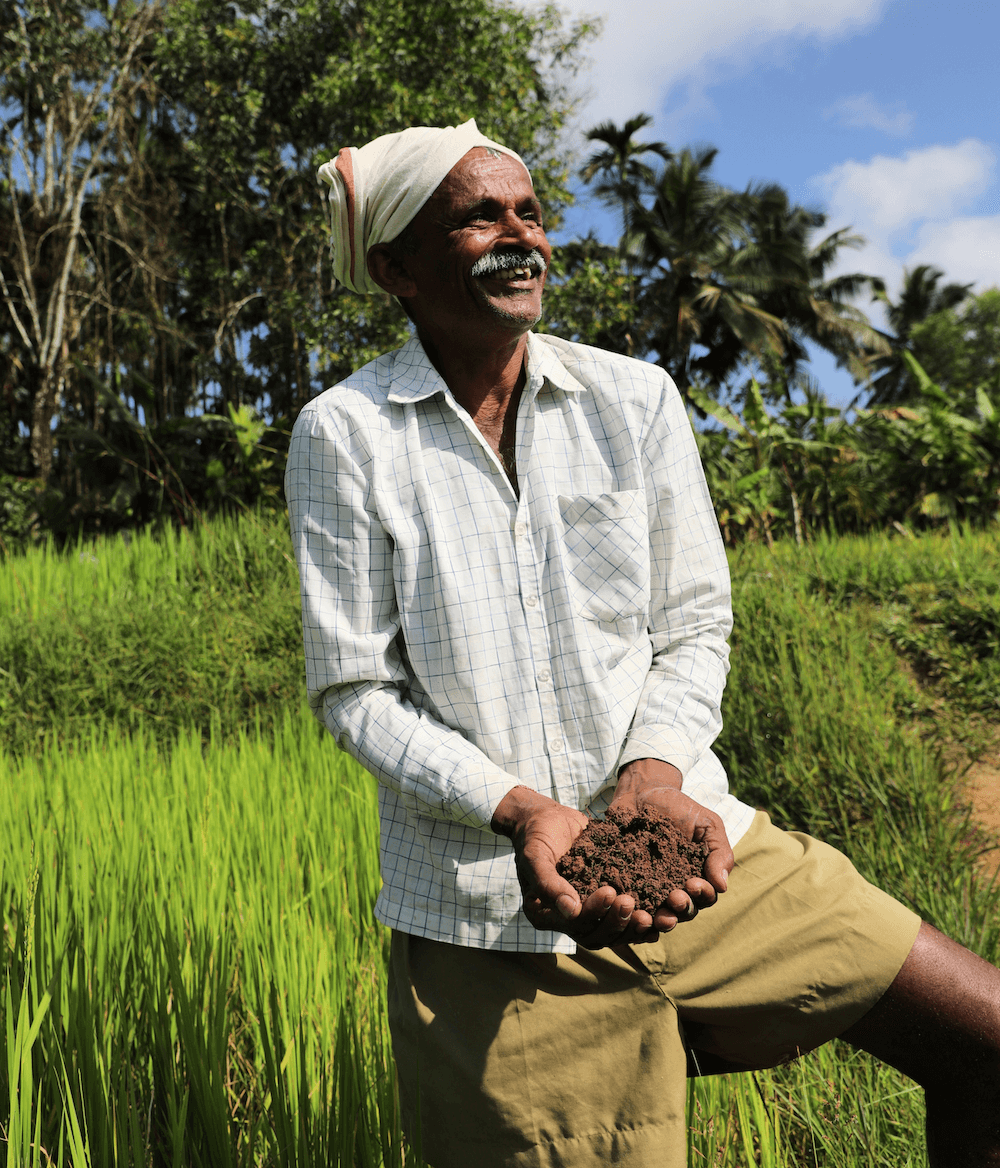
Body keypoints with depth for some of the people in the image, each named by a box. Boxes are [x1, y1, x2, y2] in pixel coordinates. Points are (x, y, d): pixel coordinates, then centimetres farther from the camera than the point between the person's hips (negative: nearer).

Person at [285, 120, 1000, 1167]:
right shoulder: (344, 435, -5)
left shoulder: (635, 398, 3)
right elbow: (353, 690, -6)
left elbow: (694, 628, 5)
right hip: (489, 907, -2)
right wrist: (517, 809, -20)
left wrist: (655, 768, -15)